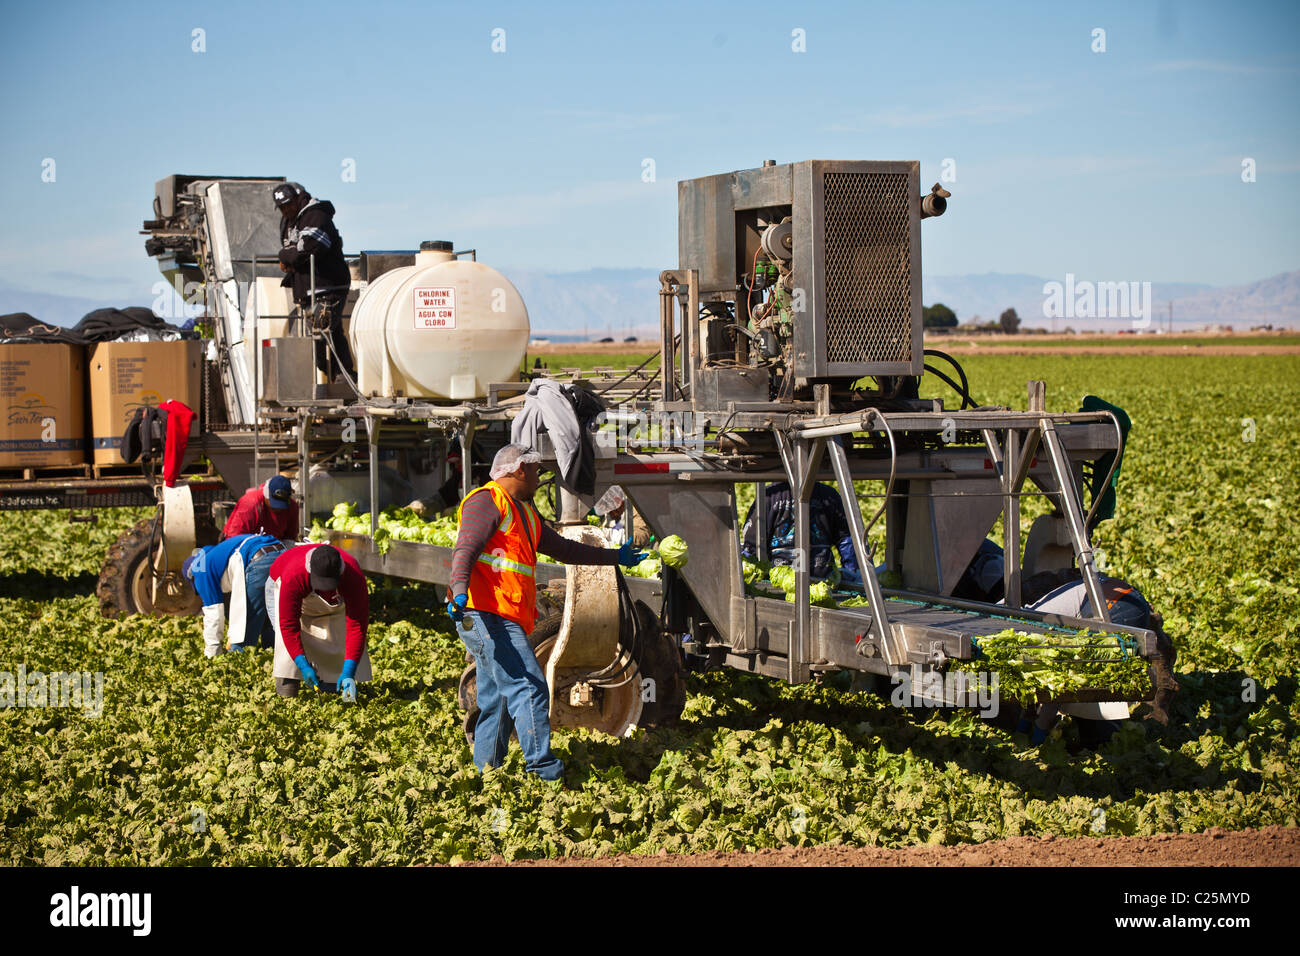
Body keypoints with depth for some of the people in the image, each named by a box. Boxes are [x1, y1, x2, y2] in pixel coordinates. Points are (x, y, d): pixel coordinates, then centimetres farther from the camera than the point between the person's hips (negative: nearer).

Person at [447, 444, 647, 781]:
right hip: (487, 615, -10)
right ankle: (543, 769, -18)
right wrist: (459, 591, -37)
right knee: (528, 687, -16)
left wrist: (615, 557, 40)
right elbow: (465, 550, -19)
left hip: (508, 621, 10)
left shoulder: (524, 512, 27)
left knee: (496, 699, 10)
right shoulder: (487, 501, -5)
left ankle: (485, 772, 13)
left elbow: (561, 548, 36)